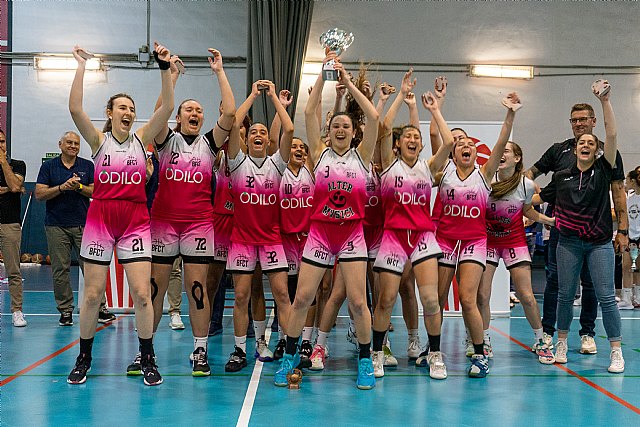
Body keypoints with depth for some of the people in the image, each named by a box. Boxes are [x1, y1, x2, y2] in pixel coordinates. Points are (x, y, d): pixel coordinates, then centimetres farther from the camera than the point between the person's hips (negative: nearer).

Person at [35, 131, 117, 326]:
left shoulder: (88, 166, 9)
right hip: (56, 226, 0)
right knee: (60, 270, 1)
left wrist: (79, 187, -13)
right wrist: (62, 187, -14)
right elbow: (39, 194, -1)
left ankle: (100, 308, 4)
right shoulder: (49, 166, 7)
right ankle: (65, 310, 11)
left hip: (83, 225, 0)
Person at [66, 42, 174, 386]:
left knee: (141, 293, -5)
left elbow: (167, 107, -5)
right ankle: (84, 359, 21)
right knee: (92, 293, 3)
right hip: (100, 220, 0)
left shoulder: (141, 139, 6)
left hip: (135, 222, 1)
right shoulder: (99, 140, 3)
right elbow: (75, 109, -13)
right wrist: (81, 67, -15)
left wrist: (165, 68, -12)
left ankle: (147, 360, 9)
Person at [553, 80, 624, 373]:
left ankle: (617, 352, 2)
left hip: (599, 243, -2)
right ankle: (562, 343, 21)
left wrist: (605, 101, -17)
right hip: (569, 242, 2)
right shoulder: (562, 176, 5)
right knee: (565, 295, 7)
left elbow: (612, 134, -11)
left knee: (606, 297, -5)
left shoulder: (603, 170, 1)